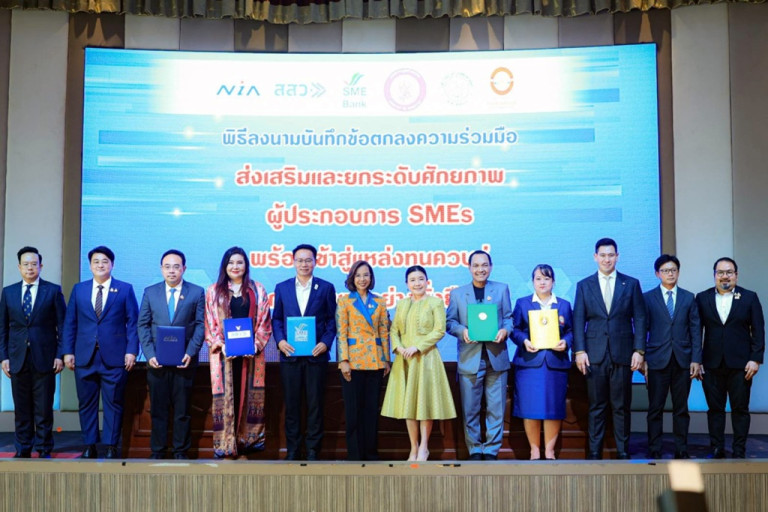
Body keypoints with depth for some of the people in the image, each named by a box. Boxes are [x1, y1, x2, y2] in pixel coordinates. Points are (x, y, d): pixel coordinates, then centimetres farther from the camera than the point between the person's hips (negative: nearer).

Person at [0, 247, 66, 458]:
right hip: (18, 359, 3)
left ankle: (44, 449, 9)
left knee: (44, 407, 0)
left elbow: (62, 325, 1)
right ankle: (23, 449, 16)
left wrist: (60, 355, -5)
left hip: (44, 358, -2)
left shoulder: (53, 291, 3)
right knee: (22, 408, 7)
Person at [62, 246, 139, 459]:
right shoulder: (79, 289, 12)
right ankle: (89, 447, 12)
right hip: (84, 357, 2)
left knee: (113, 403, 0)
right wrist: (67, 351, 1)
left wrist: (131, 351, -7)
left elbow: (133, 322, 2)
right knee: (87, 404, 5)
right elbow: (70, 323, 10)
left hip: (114, 357, -2)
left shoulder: (125, 289, 6)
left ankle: (112, 447, 6)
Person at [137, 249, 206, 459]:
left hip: (184, 361, -1)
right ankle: (157, 451, 14)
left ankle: (181, 451, 14)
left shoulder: (197, 292, 3)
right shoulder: (150, 292, 7)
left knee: (182, 409, 4)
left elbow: (201, 325, 0)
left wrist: (190, 353, -12)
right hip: (157, 361, 1)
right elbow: (143, 325, 5)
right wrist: (149, 354, -7)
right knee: (158, 409, 6)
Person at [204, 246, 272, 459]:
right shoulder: (214, 291, 7)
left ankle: (249, 439, 11)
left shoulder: (257, 290, 9)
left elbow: (264, 322, 6)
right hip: (223, 353, -1)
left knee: (249, 395, 2)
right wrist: (221, 345, -11)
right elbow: (209, 323, 3)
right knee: (226, 396, -2)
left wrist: (256, 345, -7)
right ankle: (224, 443, 3)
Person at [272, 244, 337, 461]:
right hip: (289, 354, 1)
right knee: (291, 404, 6)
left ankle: (313, 450, 11)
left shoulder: (326, 288, 5)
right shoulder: (282, 288, 9)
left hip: (316, 354, -1)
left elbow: (332, 319, 4)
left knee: (315, 404, 3)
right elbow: (276, 319, 10)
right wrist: (279, 340, -6)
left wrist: (326, 343, -9)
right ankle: (292, 449, 14)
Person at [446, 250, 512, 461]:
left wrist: (505, 330, -13)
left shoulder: (502, 289, 11)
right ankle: (474, 449, 15)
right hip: (470, 358, 0)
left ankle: (492, 449, 12)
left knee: (496, 408, 2)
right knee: (470, 409, 4)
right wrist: (462, 331, -14)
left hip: (496, 357, 0)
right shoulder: (457, 293, 10)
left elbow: (508, 317, 8)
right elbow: (450, 322, 6)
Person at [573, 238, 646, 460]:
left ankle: (623, 452, 11)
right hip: (595, 355, 0)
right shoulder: (584, 285, 8)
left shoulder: (631, 284, 8)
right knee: (596, 407, 4)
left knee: (622, 406, 4)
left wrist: (639, 350, -4)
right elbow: (578, 321, 5)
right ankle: (594, 452, 9)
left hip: (622, 354, 0)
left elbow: (639, 319, 5)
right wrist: (579, 351, -5)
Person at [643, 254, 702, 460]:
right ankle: (654, 450, 7)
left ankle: (681, 450, 14)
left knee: (681, 408, 7)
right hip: (657, 360, -2)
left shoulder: (688, 298, 10)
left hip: (683, 360, 2)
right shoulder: (647, 298, 4)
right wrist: (642, 359, -3)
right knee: (655, 408, 1)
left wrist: (696, 360, 0)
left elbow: (695, 330, 7)